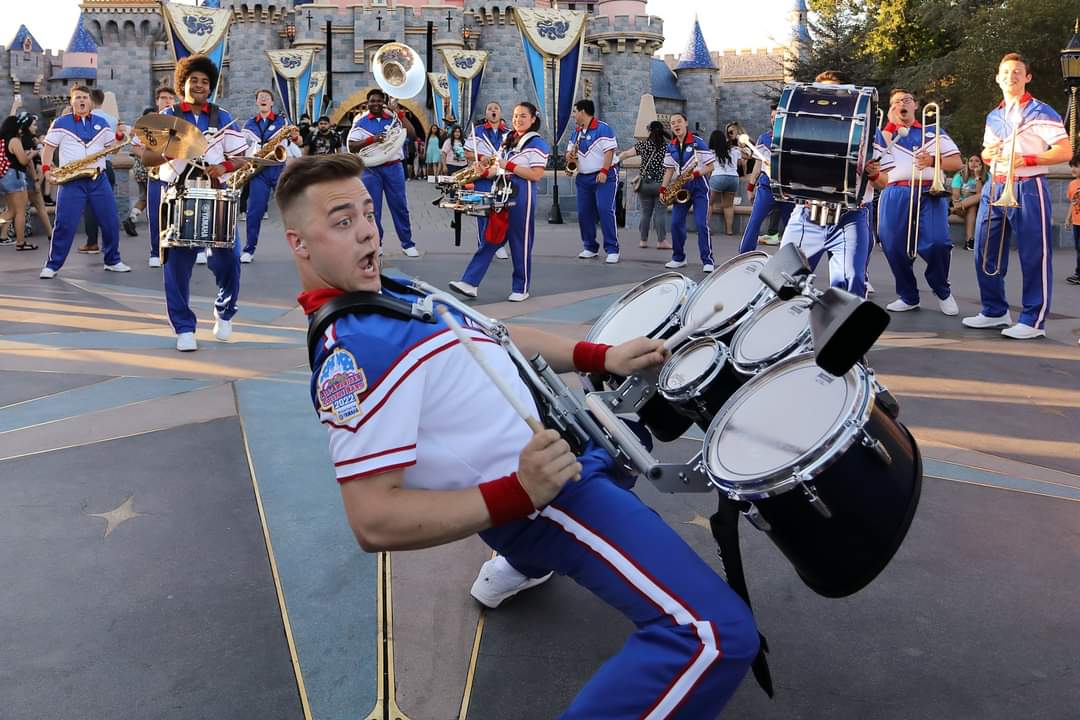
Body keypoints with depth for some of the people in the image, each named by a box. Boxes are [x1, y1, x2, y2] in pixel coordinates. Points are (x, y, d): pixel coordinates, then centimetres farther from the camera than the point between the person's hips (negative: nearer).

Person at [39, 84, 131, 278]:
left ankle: (113, 261, 17)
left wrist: (120, 136, -5)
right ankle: (52, 265, 1)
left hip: (99, 179, 3)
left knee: (111, 222, 3)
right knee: (65, 224, -6)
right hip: (71, 182, -3)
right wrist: (46, 169, -7)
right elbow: (49, 148, 5)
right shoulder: (61, 123, 3)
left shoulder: (101, 123, 12)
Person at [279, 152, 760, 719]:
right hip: (551, 489, -10)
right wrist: (517, 495, -34)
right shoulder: (350, 352, -24)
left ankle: (520, 564, 40)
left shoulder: (386, 292, 6)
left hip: (562, 443, 10)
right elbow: (372, 522, -29)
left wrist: (601, 357, 5)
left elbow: (488, 336, 16)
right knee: (714, 632, -25)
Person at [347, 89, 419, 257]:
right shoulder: (360, 122, 2)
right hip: (370, 170, -1)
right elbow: (351, 147, -4)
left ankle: (407, 243, 11)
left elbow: (412, 134, -6)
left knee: (400, 206, 4)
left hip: (393, 167, 1)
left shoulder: (394, 118, 6)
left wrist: (399, 113, -10)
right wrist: (372, 139, -18)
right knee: (373, 208, 3)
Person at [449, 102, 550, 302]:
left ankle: (521, 289, 14)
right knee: (489, 239, 2)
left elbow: (536, 175, -13)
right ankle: (470, 283, -2)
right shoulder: (507, 140, 18)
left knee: (520, 243, 1)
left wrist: (509, 166, -14)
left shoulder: (537, 143, -4)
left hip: (522, 196, -6)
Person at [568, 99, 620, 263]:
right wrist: (569, 154, -2)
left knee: (605, 210, -16)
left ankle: (612, 250, -13)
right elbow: (569, 152, 22)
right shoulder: (576, 132, 14)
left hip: (604, 176, -7)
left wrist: (604, 171, -24)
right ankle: (590, 247, 18)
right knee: (584, 213, 5)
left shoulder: (602, 128, -8)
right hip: (583, 178, 7)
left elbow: (609, 151, -15)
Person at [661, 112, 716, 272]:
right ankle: (679, 258, 15)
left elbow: (710, 167, -6)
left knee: (701, 224, -13)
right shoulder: (671, 147, 9)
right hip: (681, 187, 5)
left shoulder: (698, 143, -7)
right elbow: (669, 170, 14)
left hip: (699, 187, -5)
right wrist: (663, 189, 2)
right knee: (676, 223, 0)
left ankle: (707, 260, -8)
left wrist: (695, 174, -22)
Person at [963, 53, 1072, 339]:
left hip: (1028, 189, -7)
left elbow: (1065, 151, -10)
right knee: (985, 253, 8)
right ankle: (995, 311, 20)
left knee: (1034, 256, -4)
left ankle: (1033, 321, 0)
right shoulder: (993, 117, 16)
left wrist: (1025, 159, -21)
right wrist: (988, 154, 1)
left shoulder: (1041, 112, -4)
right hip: (994, 188, 7)